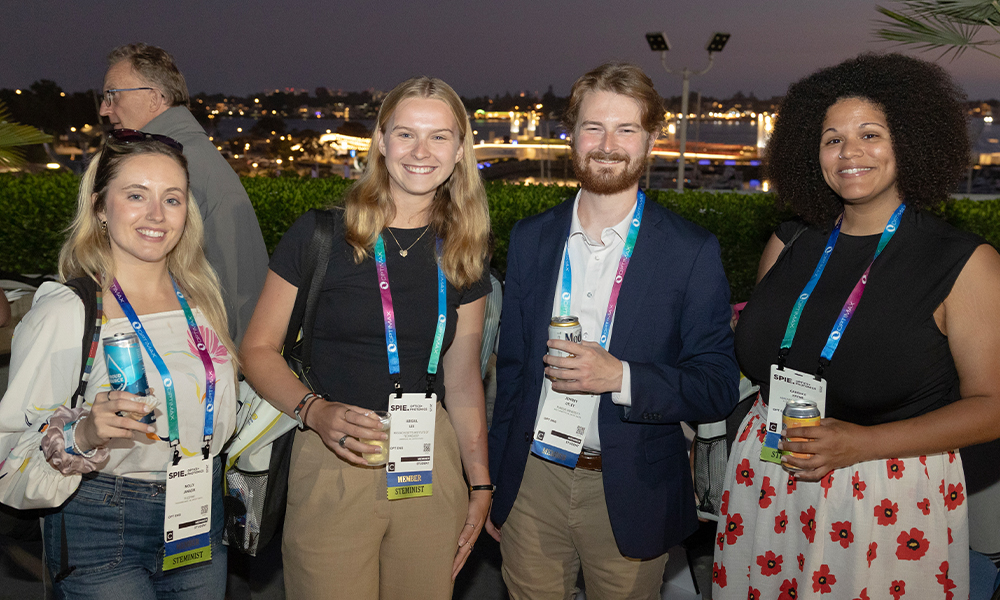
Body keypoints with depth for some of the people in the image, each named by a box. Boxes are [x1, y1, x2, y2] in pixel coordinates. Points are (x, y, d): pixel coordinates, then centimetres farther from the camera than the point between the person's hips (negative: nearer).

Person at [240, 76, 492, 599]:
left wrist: (480, 484, 8)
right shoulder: (319, 235, -5)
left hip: (432, 464, 4)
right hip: (333, 463, -3)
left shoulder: (463, 255, 7)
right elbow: (257, 350, -2)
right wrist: (314, 411, -19)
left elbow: (462, 378, 11)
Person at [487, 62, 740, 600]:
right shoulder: (530, 239, 3)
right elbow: (511, 367, 9)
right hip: (533, 480, 3)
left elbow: (718, 388, -8)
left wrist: (621, 377, -23)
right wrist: (492, 482, 10)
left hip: (629, 494, -2)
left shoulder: (691, 251, -7)